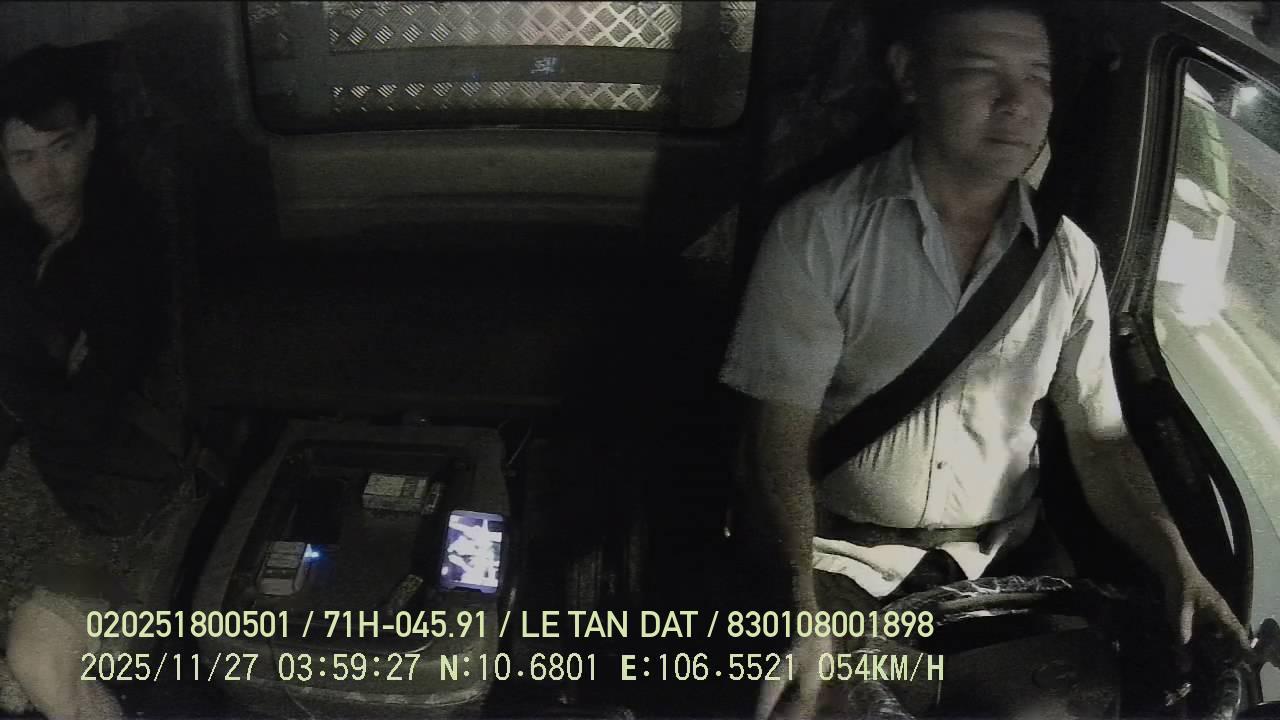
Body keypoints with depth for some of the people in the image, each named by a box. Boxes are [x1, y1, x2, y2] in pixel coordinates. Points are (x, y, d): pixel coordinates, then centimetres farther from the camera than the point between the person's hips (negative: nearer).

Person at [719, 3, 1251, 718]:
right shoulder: (821, 230, -13)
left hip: (1003, 555, 4)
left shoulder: (1072, 259, 0)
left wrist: (1177, 564, -14)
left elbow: (1099, 439, 4)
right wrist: (801, 613, -26)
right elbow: (781, 436, -14)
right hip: (840, 554, -3)